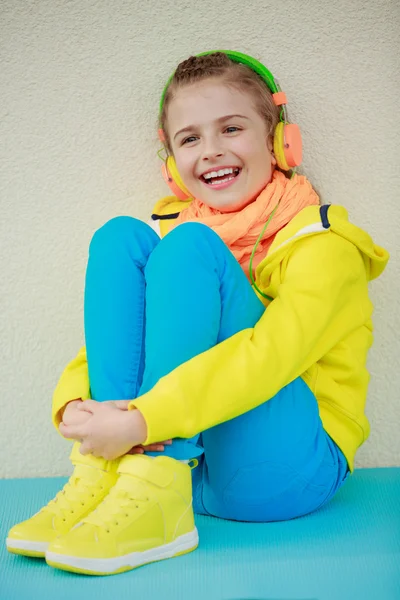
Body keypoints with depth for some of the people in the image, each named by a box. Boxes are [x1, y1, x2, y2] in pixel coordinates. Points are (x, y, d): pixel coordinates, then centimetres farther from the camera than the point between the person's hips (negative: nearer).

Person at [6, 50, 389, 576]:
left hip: (284, 472, -4)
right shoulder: (167, 230, 13)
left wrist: (140, 422, -33)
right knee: (120, 237, -9)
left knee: (191, 245, -22)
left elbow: (273, 353, -23)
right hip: (181, 459, 5)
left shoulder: (322, 240, -5)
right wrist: (75, 407, -18)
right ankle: (101, 477, -19)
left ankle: (155, 503, -30)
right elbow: (111, 343, 5)